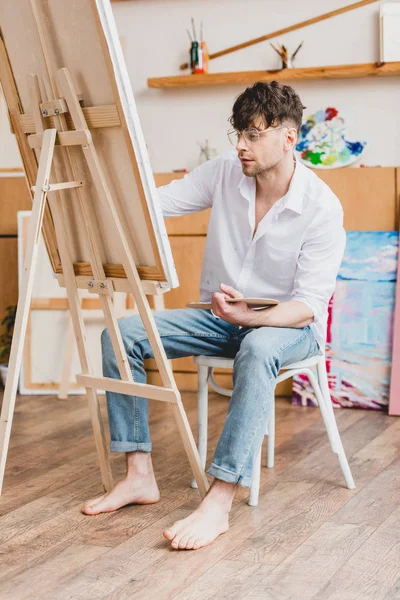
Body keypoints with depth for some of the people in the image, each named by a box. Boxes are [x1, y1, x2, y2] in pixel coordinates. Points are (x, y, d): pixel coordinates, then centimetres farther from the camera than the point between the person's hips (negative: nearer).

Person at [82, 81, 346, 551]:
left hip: (288, 323, -5)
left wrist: (250, 316, -39)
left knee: (257, 350, -43)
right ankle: (139, 476, -14)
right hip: (219, 315, 5)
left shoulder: (321, 207, -18)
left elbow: (308, 305, -21)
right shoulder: (224, 173, -4)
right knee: (120, 333, -15)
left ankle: (219, 502, -41)